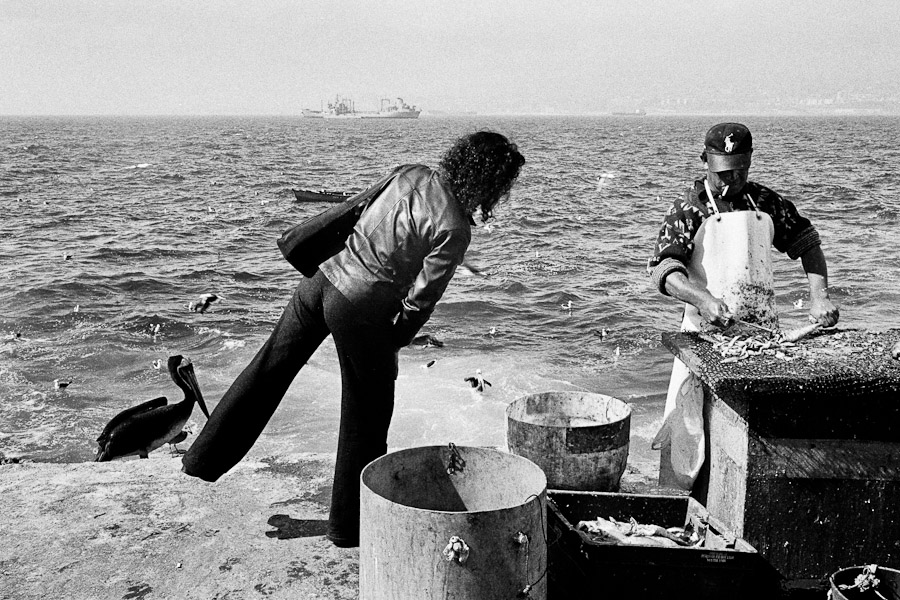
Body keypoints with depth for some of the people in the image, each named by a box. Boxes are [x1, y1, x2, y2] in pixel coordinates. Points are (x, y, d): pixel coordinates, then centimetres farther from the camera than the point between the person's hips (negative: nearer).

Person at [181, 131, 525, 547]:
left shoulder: (410, 174, 4)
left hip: (323, 275, 7)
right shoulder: (454, 230, -15)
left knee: (269, 369, 20)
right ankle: (349, 525, 26)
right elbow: (420, 300, -12)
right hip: (361, 310, -7)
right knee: (366, 415, 11)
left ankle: (203, 460, 33)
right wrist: (393, 345, 4)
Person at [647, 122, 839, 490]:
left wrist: (819, 296, 2)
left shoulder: (766, 203, 8)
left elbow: (806, 243, 17)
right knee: (694, 427, -1)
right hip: (707, 334, -4)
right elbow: (662, 267, -14)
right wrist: (703, 299, -30)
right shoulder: (690, 208, -4)